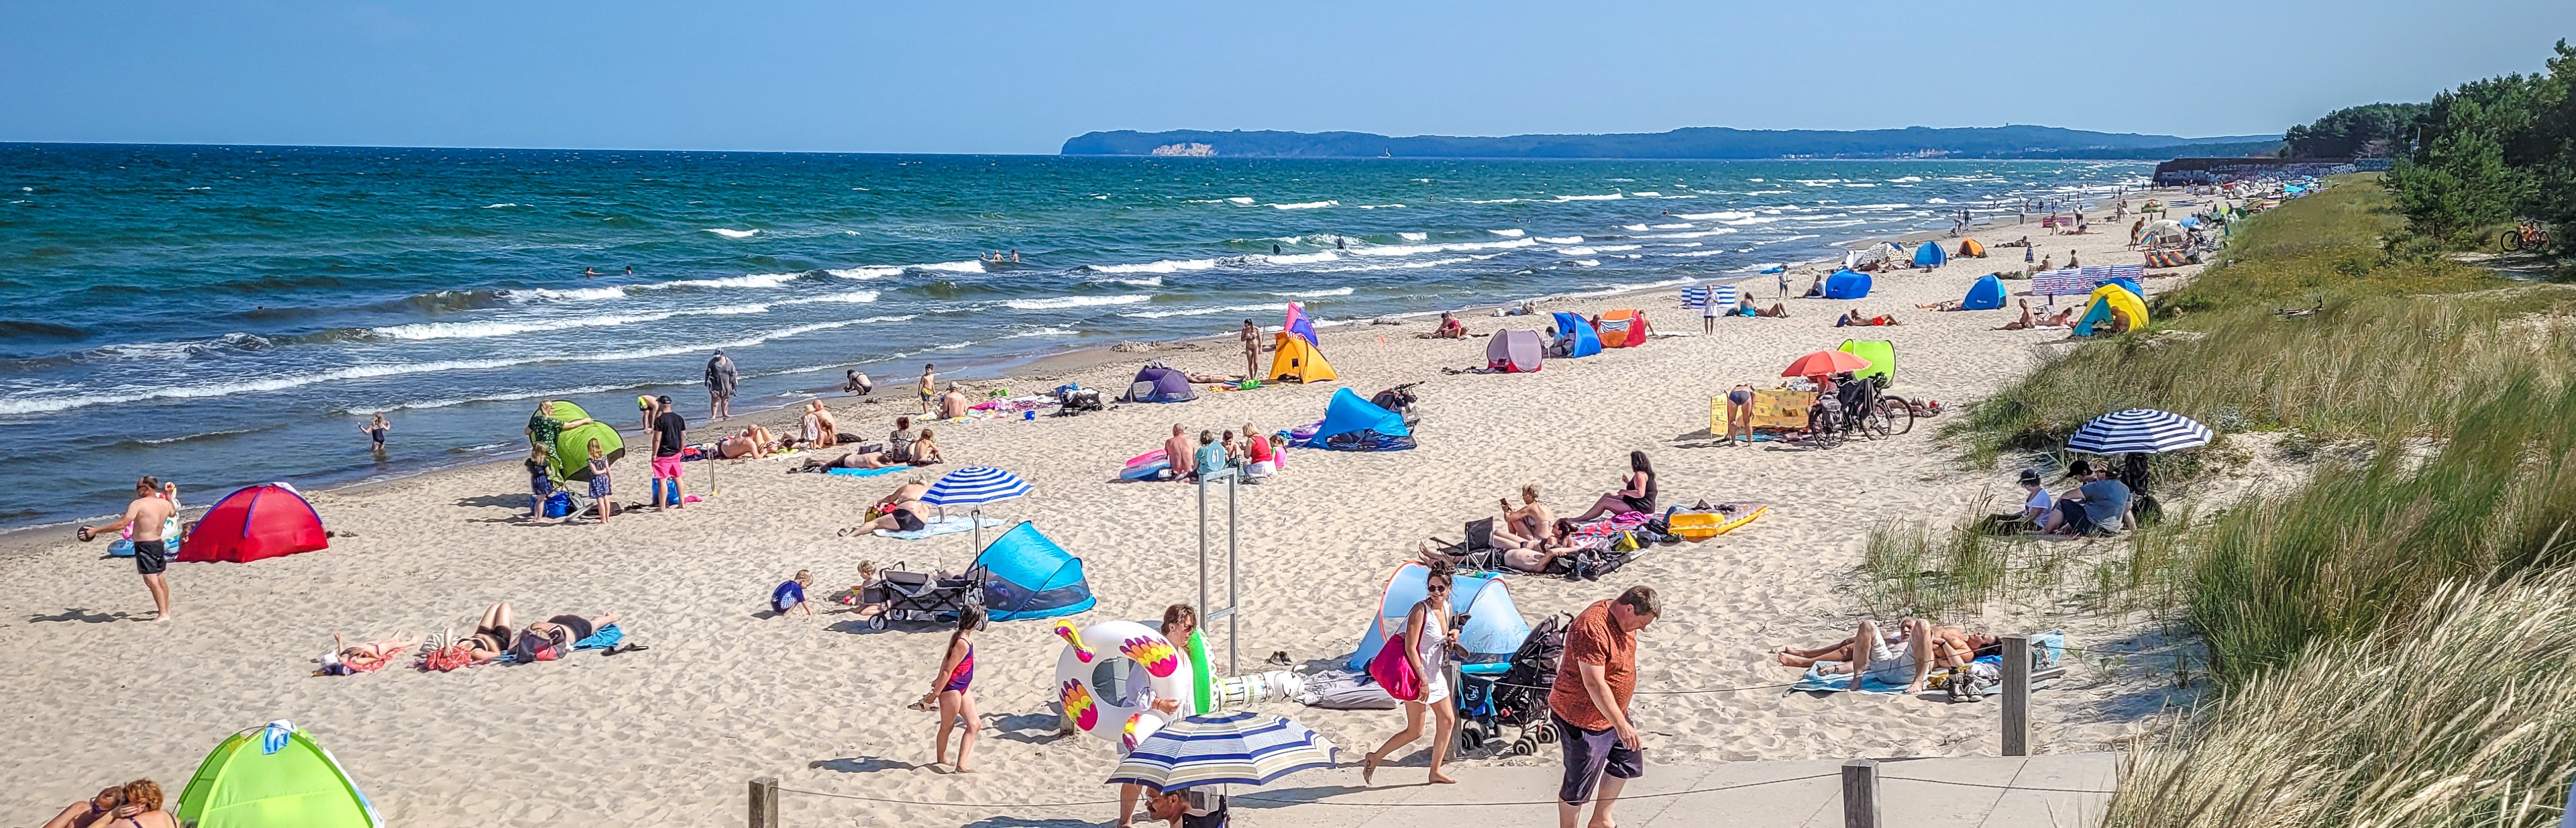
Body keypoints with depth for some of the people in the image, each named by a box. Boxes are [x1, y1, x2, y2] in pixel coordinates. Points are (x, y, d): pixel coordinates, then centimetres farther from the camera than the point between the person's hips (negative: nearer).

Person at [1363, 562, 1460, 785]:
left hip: (1436, 674, 9)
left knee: (1448, 720, 11)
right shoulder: (1421, 610, -20)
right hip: (1418, 675, -9)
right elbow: (1410, 648, -22)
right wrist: (1423, 679, -23)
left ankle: (1435, 772, 21)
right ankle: (1375, 758, 9)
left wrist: (1451, 638, -1)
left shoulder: (1446, 608, 4)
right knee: (1415, 731, -5)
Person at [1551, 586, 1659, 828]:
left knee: (1628, 761, 24)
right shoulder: (1592, 629, -31)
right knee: (1579, 784, 4)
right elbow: (1594, 684, -33)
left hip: (1612, 712, 10)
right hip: (1581, 719, -10)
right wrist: (1621, 724, -33)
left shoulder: (1622, 619, 0)